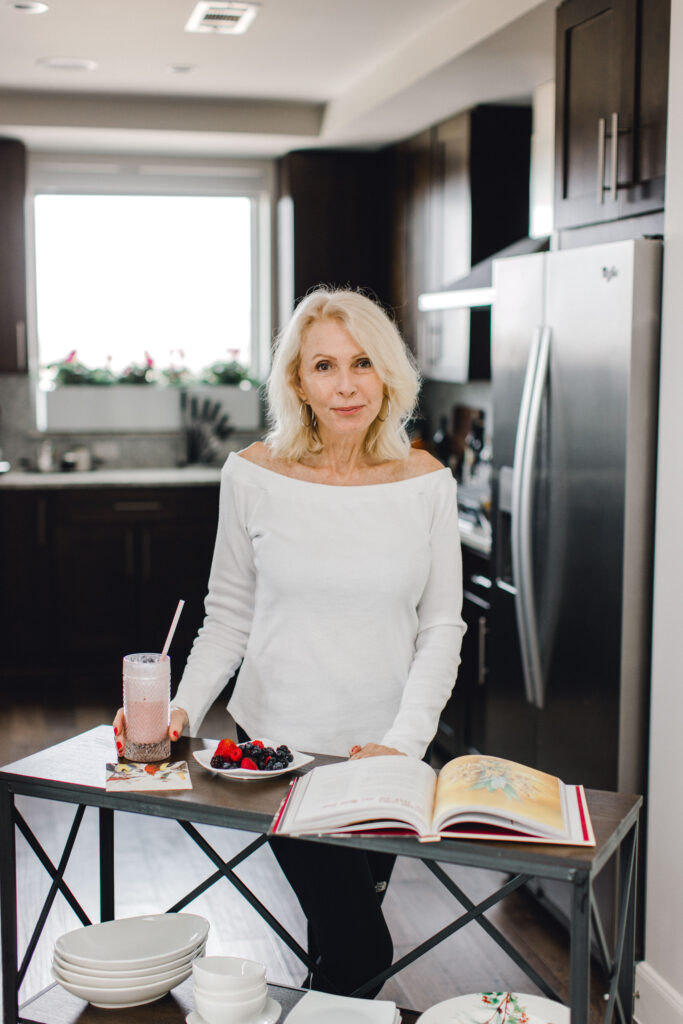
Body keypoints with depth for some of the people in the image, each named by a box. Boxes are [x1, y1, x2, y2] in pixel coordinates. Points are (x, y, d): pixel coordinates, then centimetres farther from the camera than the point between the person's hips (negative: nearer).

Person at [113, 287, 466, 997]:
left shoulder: (425, 483, -5)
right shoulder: (254, 475, -6)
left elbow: (440, 629, -2)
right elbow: (229, 617, 2)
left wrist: (405, 740, -13)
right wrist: (184, 709, -11)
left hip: (382, 746, 2)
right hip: (277, 739, -1)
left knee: (349, 918, 16)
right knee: (360, 945, -7)